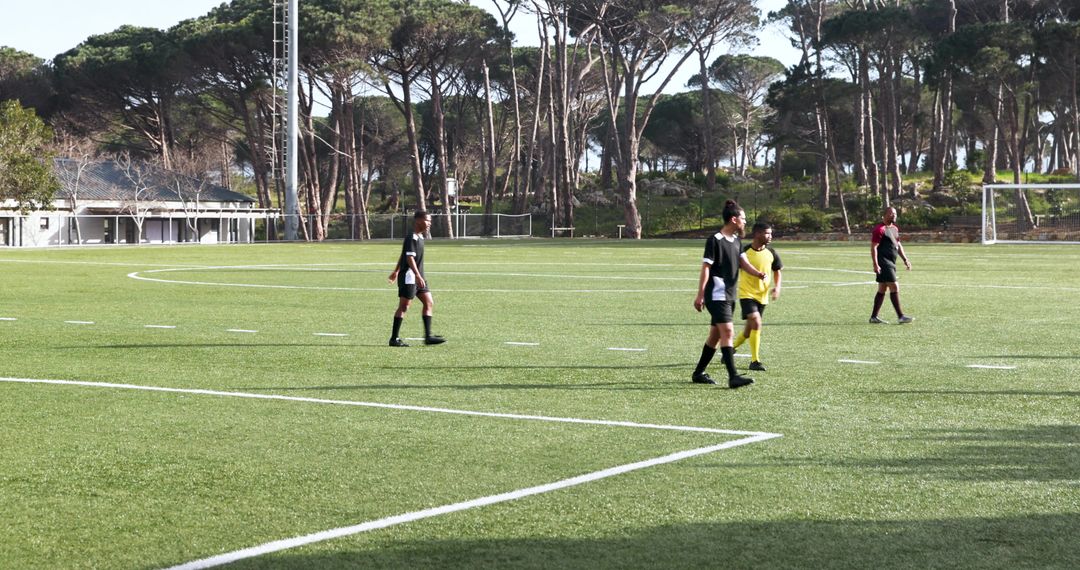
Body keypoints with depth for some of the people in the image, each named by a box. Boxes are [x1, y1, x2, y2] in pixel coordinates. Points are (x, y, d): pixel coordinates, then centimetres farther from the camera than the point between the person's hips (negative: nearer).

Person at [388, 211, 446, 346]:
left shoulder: (419, 237, 15)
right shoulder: (412, 238, -15)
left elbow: (403, 256, 24)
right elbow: (409, 258, -24)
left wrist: (396, 271, 32)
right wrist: (418, 276, -32)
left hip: (418, 278, 10)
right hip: (409, 277, -10)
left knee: (429, 303, 5)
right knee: (404, 306, -5)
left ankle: (428, 336, 5)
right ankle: (394, 339, 1)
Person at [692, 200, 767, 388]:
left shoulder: (736, 241, 13)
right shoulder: (715, 240, -12)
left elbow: (743, 263, 5)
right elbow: (706, 267, -14)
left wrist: (758, 273, -16)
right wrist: (700, 295, -17)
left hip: (729, 296, 9)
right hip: (716, 295, -9)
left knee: (715, 335, 13)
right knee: (727, 332, -16)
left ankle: (699, 373, 23)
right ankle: (733, 377, -21)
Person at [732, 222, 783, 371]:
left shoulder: (771, 253, 0)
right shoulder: (744, 251, -12)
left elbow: (777, 271, 15)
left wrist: (777, 287, -2)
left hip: (762, 295, 5)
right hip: (747, 293, -5)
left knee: (750, 328, 11)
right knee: (756, 323, -21)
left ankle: (731, 348, 38)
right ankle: (755, 361, -15)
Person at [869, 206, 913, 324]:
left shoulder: (895, 229, 17)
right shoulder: (880, 229, -12)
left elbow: (898, 245, 27)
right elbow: (873, 247, -16)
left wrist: (905, 259, 20)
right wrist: (875, 264, -23)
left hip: (891, 263, 10)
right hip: (884, 263, -10)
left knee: (882, 290, 11)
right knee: (894, 288, -11)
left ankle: (874, 317, 15)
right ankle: (900, 316, -10)